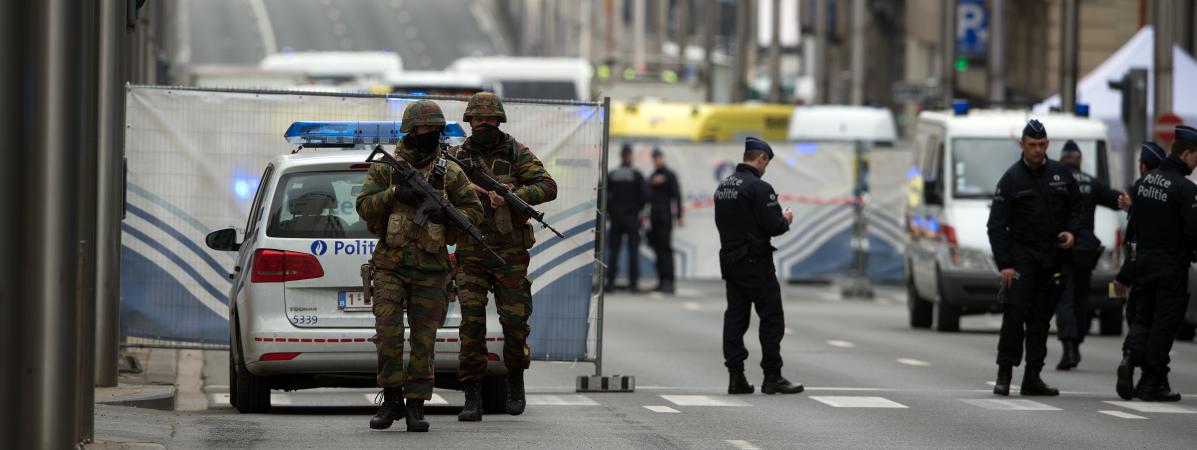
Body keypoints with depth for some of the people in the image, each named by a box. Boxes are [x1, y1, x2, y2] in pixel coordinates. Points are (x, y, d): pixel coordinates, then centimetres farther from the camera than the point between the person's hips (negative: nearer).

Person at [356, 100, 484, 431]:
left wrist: (447, 214, -13)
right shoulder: (384, 168, 4)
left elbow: (474, 210, 6)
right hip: (390, 265, -1)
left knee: (423, 341, 1)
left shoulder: (450, 173, 5)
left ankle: (416, 407, 7)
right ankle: (391, 401, 4)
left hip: (430, 270, 1)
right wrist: (393, 194, -18)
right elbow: (364, 206, -2)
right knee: (388, 335, -9)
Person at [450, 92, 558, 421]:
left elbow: (547, 187, -10)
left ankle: (515, 380, 30)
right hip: (471, 254, 0)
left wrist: (510, 196, -25)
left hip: (510, 254, 0)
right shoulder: (457, 157, 5)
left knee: (515, 320, 2)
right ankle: (472, 400, -7)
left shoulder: (516, 154, 0)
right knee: (472, 322, -8)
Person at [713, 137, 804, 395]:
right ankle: (772, 377, -1)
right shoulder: (758, 187, -16)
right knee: (772, 317, -1)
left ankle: (736, 377, 5)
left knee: (735, 317, 8)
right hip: (755, 263, -8)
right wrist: (786, 219, 2)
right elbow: (774, 226, -21)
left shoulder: (723, 186, 11)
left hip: (729, 259, 8)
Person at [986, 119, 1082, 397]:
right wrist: (1004, 264, -13)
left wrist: (1072, 232, -3)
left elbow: (1076, 207, 19)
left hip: (1053, 258, 4)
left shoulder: (1061, 174, 7)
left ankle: (1033, 377, 9)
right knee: (1015, 314, -13)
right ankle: (1004, 374, -9)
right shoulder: (1011, 179, -3)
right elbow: (996, 226, -5)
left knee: (1041, 319, 6)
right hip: (1022, 255, -4)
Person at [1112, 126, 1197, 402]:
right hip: (1172, 265, -6)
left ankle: (1130, 359, -11)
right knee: (1164, 322, 1)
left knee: (1143, 317, 14)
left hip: (1143, 260, 6)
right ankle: (1152, 383, 4)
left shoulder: (1143, 182, 8)